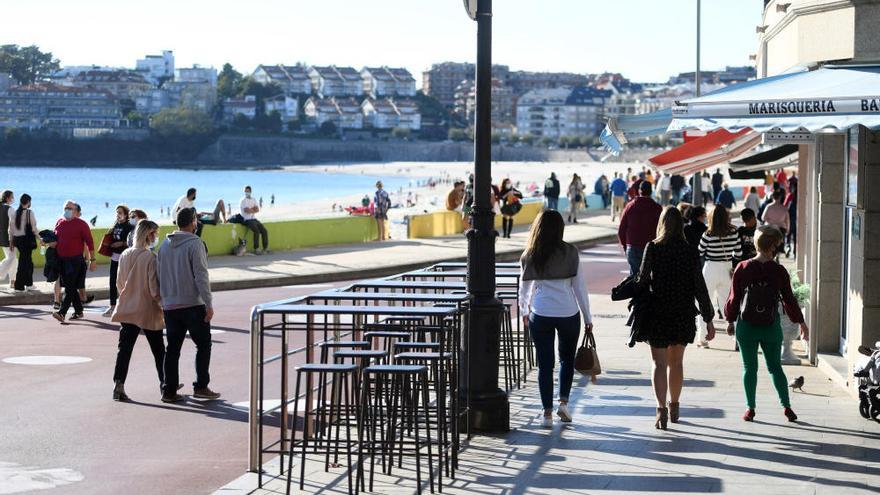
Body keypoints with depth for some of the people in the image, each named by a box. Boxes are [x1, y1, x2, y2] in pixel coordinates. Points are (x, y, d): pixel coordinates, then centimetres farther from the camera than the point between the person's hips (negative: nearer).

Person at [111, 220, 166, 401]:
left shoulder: (124, 255, 2)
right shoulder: (151, 258, -16)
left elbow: (119, 284, 11)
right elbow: (155, 289, -16)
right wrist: (164, 305, -4)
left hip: (127, 310, 4)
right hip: (148, 311, -4)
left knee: (124, 349, 4)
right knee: (159, 350, 11)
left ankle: (119, 385, -6)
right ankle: (166, 385, 23)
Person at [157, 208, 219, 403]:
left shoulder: (165, 246, 10)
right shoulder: (195, 244, -10)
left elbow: (160, 276, 13)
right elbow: (201, 276, -14)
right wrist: (209, 304, -13)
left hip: (170, 306, 6)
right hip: (193, 305, -6)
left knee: (172, 349, 9)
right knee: (203, 345, 6)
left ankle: (169, 390, 6)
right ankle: (201, 386, 2)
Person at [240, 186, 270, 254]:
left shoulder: (253, 200, 17)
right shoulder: (243, 200, -4)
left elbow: (257, 210, 4)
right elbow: (247, 211, -17)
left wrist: (250, 210, -12)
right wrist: (254, 209, -1)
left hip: (254, 219, 7)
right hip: (247, 220, -7)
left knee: (264, 231, -9)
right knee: (257, 231, -27)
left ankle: (266, 248, -4)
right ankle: (256, 249, -21)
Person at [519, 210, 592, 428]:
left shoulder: (529, 256, 1)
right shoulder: (570, 253, -5)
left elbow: (524, 287, 10)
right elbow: (579, 286, -2)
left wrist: (524, 312, 27)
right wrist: (588, 317, 6)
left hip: (540, 314, 1)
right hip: (568, 313, -1)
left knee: (545, 363, 7)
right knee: (567, 358, 20)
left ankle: (547, 413, 6)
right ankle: (563, 402, 9)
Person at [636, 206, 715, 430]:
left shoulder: (652, 248, -9)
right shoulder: (690, 251, -4)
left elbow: (643, 279, -6)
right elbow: (699, 287, -5)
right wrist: (709, 319, -2)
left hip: (658, 313, -2)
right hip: (683, 315, 2)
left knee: (660, 364, 1)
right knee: (676, 363, 18)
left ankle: (661, 409, -15)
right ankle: (674, 408, 31)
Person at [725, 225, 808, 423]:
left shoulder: (742, 268, -6)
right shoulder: (779, 271, -7)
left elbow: (734, 297, -1)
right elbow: (789, 299, 0)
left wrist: (730, 320, 12)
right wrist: (801, 323, 13)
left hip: (746, 327, 0)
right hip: (771, 327, 0)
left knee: (749, 368, 9)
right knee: (775, 367, 13)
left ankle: (750, 408, 10)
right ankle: (786, 406, 10)